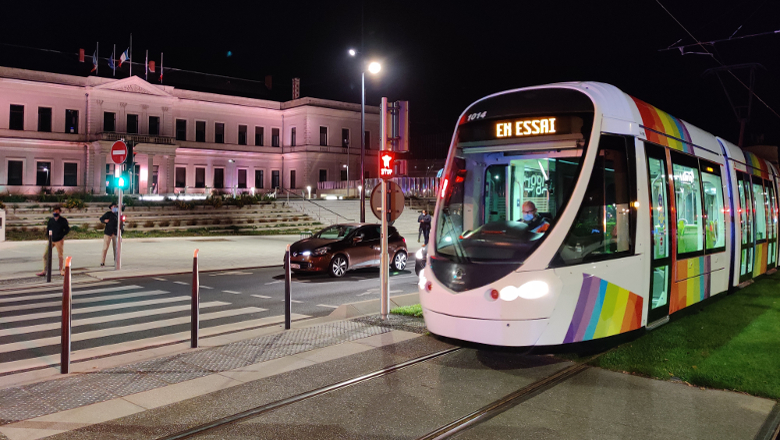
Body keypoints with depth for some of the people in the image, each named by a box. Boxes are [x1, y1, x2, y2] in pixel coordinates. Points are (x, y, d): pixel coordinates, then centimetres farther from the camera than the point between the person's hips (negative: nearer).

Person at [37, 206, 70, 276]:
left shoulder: (63, 220, -7)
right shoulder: (51, 220, 3)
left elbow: (67, 229, -2)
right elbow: (48, 228, 15)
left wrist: (62, 235, -12)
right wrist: (47, 235, 3)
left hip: (59, 240, -3)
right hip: (51, 240, 3)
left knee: (60, 255, 7)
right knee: (45, 255, 2)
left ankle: (61, 270, 24)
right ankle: (44, 271, 10)